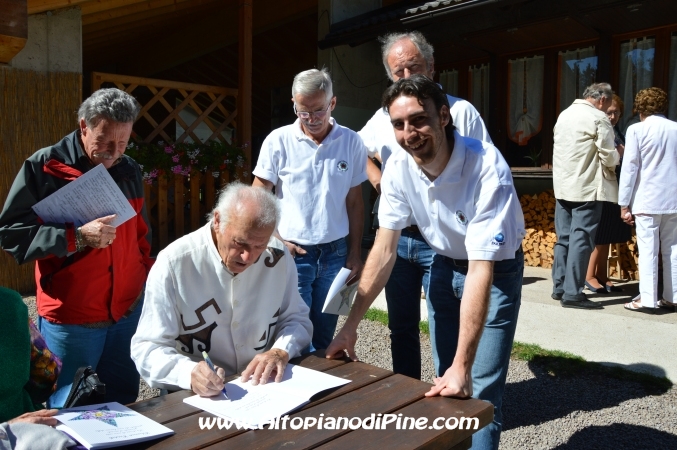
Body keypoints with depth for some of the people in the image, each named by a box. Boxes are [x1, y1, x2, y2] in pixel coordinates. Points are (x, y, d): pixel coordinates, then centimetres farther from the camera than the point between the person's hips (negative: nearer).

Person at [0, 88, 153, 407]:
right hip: (71, 319, -4)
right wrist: (77, 237, -22)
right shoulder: (43, 167, -7)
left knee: (124, 403, 15)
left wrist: (147, 277, 6)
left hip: (128, 312, 4)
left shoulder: (129, 170, 8)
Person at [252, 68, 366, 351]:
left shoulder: (351, 142, 1)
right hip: (293, 252, -2)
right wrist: (276, 241, -8)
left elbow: (355, 202, 6)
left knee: (324, 335, 13)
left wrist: (355, 254, 6)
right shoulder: (278, 141, -5)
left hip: (336, 252, 2)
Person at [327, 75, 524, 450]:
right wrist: (351, 325, -15)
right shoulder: (398, 167, -17)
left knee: (481, 392, -6)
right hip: (446, 265, 4)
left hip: (496, 269, -4)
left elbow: (481, 270, -36)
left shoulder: (487, 168, -33)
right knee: (444, 384, 12)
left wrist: (463, 365, -39)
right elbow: (384, 249, -12)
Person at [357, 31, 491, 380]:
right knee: (401, 327, 16)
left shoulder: (461, 111, -5)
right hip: (396, 237, 5)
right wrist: (374, 176, 6)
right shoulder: (384, 116, 7)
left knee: (444, 329, 2)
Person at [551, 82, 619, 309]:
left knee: (564, 237, 12)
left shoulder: (564, 114, 13)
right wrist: (617, 156, 12)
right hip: (586, 188, -7)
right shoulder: (598, 119, -9)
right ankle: (572, 293, -4)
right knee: (581, 239, -5)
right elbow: (609, 157, -9)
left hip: (562, 186, 7)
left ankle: (559, 287, 17)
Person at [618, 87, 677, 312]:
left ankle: (647, 299, -1)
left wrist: (624, 204, -3)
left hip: (647, 200, -4)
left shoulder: (636, 130, -6)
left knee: (648, 249, -2)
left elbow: (629, 168, -8)